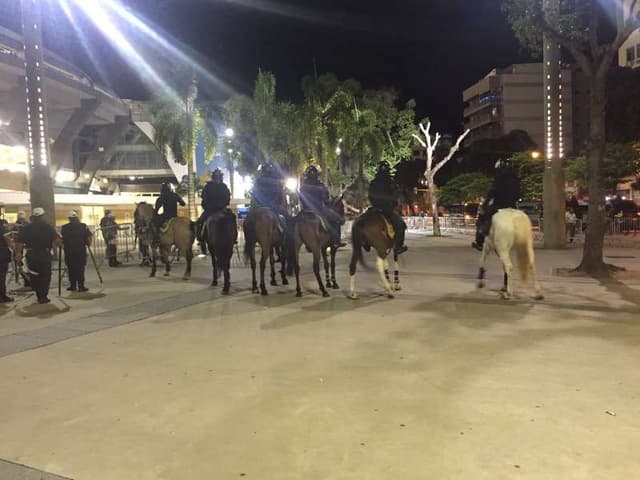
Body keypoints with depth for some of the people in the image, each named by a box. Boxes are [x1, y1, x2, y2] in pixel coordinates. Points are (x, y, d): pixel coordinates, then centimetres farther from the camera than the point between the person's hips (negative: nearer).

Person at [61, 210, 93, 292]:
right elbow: (89, 237, -3)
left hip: (69, 251, 1)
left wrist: (64, 246, 16)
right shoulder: (83, 226, -1)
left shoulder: (64, 228, 0)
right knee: (80, 268, 1)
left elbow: (61, 239, 0)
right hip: (81, 250, -1)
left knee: (71, 268, 8)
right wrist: (88, 244, 14)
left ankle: (73, 286, 11)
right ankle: (81, 286, -1)